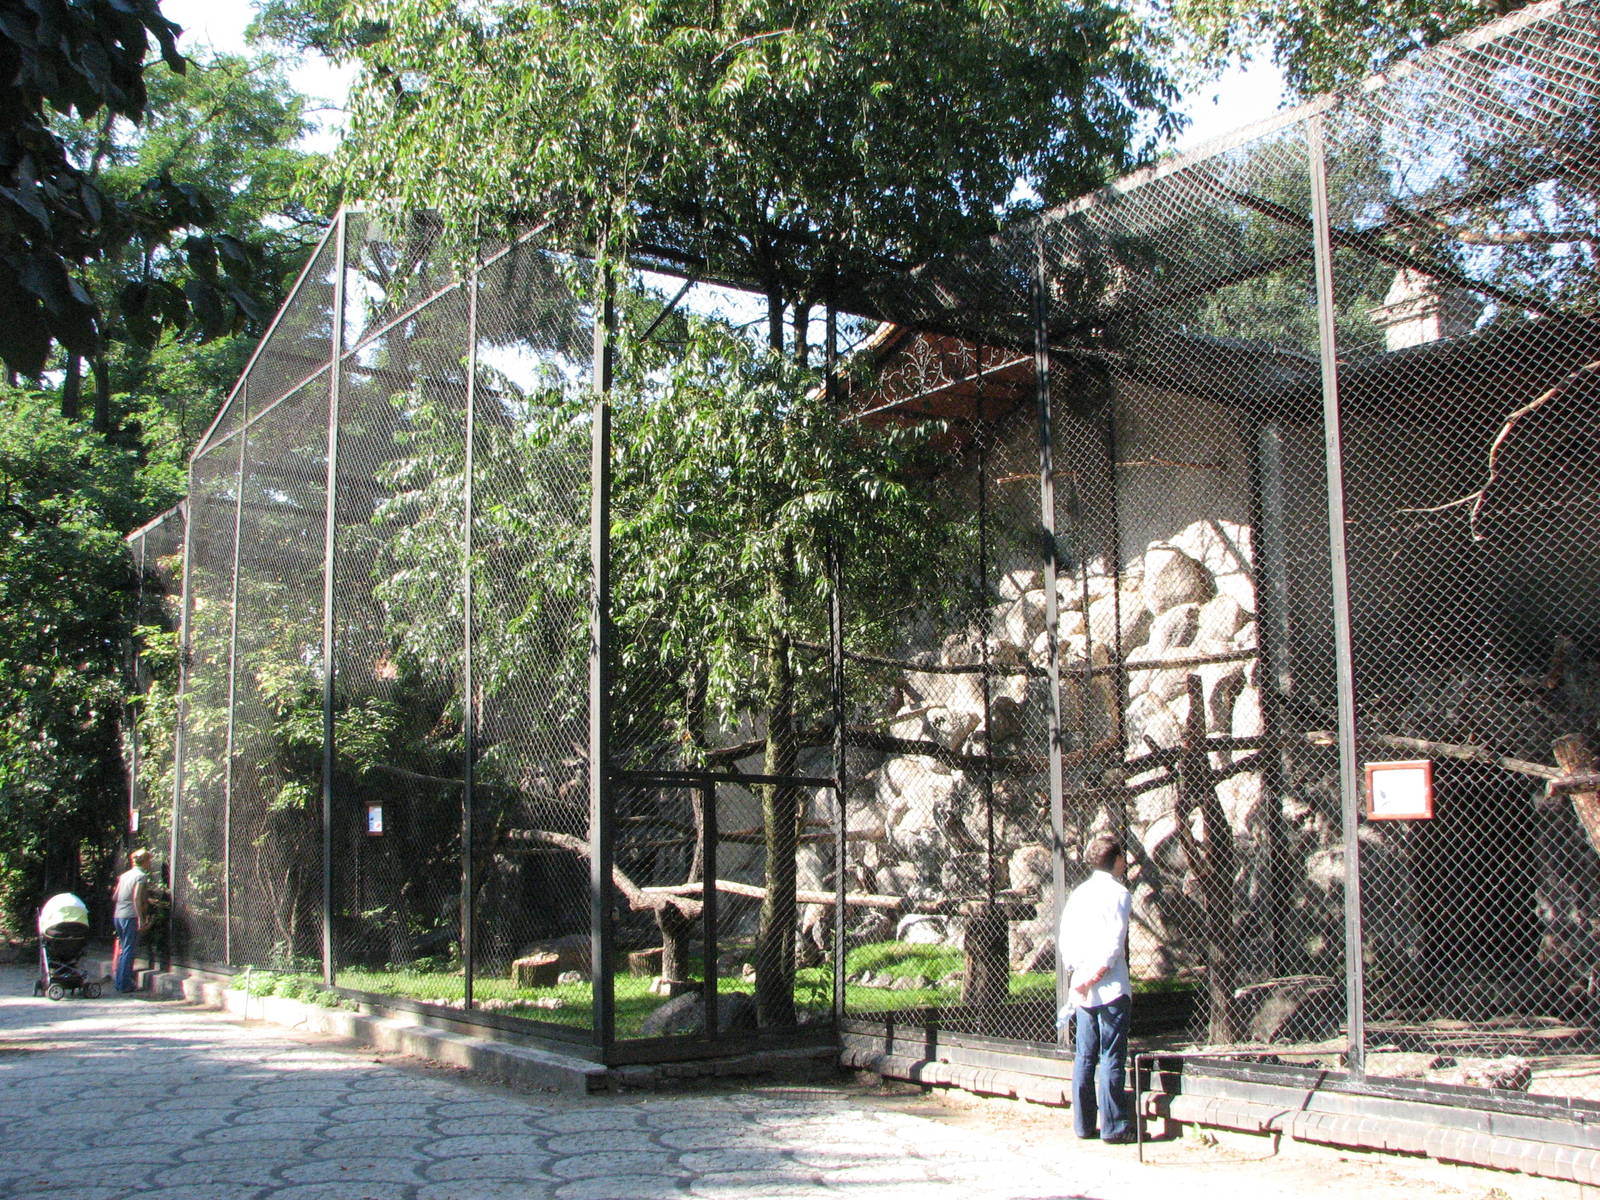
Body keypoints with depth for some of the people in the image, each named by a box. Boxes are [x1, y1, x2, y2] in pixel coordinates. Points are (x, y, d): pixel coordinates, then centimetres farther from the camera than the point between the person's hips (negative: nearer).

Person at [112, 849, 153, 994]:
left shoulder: (124, 875, 15)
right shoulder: (141, 876, -7)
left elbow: (114, 897, 17)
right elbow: (136, 898, -18)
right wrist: (141, 919, -19)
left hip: (118, 916, 8)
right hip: (130, 916, -8)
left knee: (123, 949, 17)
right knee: (129, 950, -3)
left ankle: (118, 982, 20)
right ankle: (124, 985, -2)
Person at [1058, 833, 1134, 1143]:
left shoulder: (1078, 893, 13)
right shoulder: (1118, 893, -7)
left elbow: (1065, 938, 10)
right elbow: (1114, 942, -15)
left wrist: (1078, 972, 5)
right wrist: (1096, 975, -11)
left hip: (1080, 989, 6)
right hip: (1111, 989, -6)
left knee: (1084, 1057, 9)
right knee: (1111, 1057, -4)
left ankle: (1083, 1124, 12)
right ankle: (1114, 1125, -2)